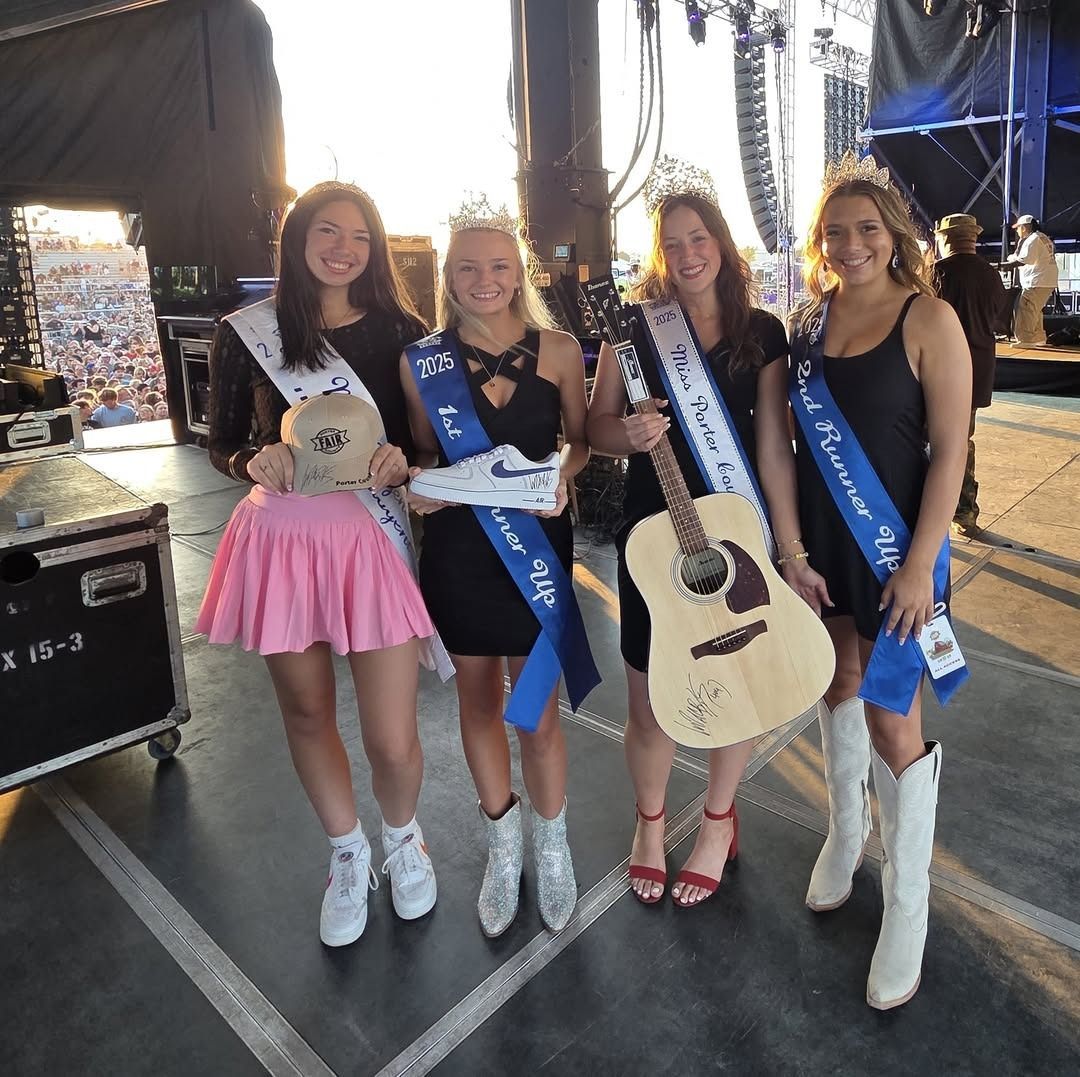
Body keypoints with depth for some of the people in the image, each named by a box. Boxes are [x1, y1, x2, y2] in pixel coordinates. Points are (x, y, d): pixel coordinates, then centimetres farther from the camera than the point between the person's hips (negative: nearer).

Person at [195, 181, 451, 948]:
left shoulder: (400, 330, 1)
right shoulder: (247, 333, 1)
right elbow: (222, 445, 7)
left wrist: (404, 461, -17)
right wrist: (256, 462, -15)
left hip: (373, 538, -1)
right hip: (282, 539, 2)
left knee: (392, 742, -2)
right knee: (308, 713, 15)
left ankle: (403, 839, 35)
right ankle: (348, 856, 42)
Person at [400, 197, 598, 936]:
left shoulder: (558, 350, -3)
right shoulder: (422, 360, -2)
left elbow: (581, 439, 7)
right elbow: (423, 454, 7)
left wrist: (562, 472, -13)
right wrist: (421, 484, -14)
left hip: (538, 542, -1)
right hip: (457, 547, 1)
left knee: (536, 709, 4)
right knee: (479, 699, 14)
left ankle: (552, 847, 31)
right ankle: (503, 843, 36)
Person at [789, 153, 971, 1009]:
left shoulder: (928, 319, -10)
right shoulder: (810, 319, 4)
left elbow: (950, 450, -12)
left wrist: (919, 562, -16)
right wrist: (790, 539, 6)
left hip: (895, 548, -5)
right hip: (821, 543, 5)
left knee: (891, 717, -1)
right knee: (841, 684, 18)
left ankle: (908, 904, 19)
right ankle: (845, 834, 41)